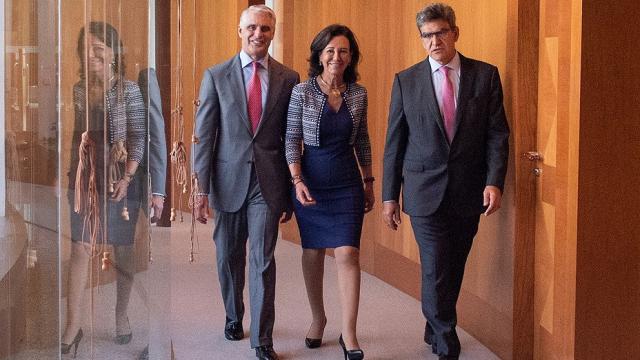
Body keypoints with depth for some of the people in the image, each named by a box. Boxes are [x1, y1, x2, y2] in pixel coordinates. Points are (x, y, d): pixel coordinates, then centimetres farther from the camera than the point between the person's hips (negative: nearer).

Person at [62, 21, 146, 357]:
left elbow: (138, 138, -8)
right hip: (84, 178, 3)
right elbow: (77, 136, 11)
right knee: (80, 247, -2)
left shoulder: (128, 90, -6)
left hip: (119, 179, -3)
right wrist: (70, 174, 8)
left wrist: (127, 178, -17)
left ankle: (122, 315, 24)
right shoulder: (78, 90, 6)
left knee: (122, 249, 8)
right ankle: (73, 323, 0)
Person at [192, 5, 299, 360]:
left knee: (262, 259, -3)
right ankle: (233, 317, 36)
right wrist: (202, 189, -6)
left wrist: (290, 191, 6)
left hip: (268, 182, -1)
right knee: (229, 256, 14)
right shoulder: (216, 76, 1)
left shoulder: (288, 78, 3)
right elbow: (204, 135, -1)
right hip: (228, 179, 1)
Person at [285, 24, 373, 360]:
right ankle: (318, 318, 30)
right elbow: (292, 140, -5)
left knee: (348, 254, -7)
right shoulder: (302, 92, -7)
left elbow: (362, 140, 11)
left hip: (347, 184, 1)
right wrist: (297, 180, -16)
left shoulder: (358, 93, 1)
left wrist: (368, 181, 13)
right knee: (312, 253, 11)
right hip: (311, 182, -1)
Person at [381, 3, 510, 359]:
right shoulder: (406, 81, 2)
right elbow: (394, 142, 4)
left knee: (454, 269, 12)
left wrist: (494, 181, -12)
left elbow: (497, 133, 0)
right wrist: (390, 195, 4)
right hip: (426, 192, -1)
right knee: (436, 272, -5)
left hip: (469, 192, 1)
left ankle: (435, 331, 33)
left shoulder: (485, 75, 2)